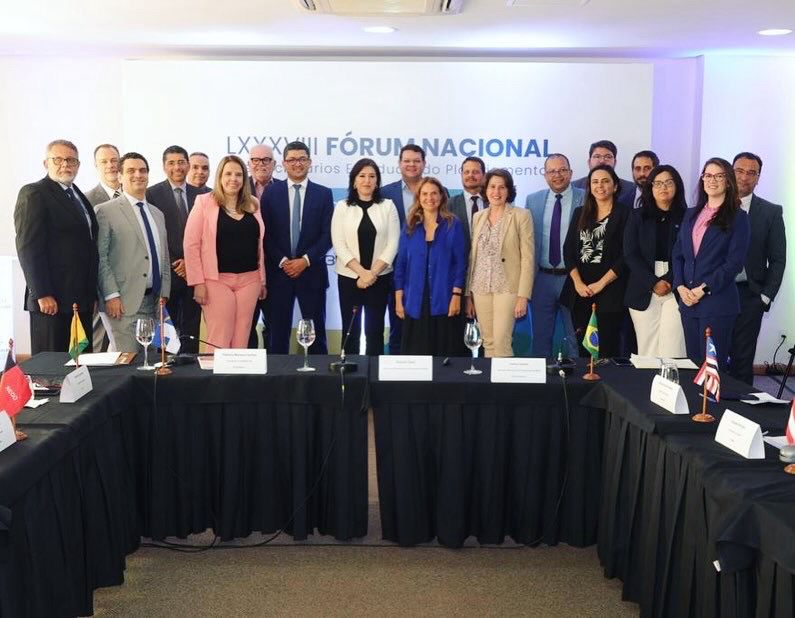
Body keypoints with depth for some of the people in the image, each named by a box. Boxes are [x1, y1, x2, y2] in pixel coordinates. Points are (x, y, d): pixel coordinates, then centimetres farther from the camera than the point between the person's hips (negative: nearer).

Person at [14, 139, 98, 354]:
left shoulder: (78, 197, 20)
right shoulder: (33, 194, -5)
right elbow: (28, 247, -13)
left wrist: (92, 294, 15)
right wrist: (42, 294, -18)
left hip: (82, 301, 7)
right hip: (52, 302, -7)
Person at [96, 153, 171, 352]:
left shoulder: (158, 215, 19)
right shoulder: (106, 211, -2)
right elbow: (100, 257, -8)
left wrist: (163, 296, 11)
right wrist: (111, 296, -14)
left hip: (153, 303, 6)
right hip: (122, 302, -6)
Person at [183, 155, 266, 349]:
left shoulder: (253, 204, 10)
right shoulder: (204, 202, -2)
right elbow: (191, 244, -4)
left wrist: (262, 279, 12)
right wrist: (198, 282, -9)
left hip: (249, 280, 4)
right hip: (217, 280, -4)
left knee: (241, 340, 6)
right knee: (218, 339, -5)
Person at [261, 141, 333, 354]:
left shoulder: (324, 194, 5)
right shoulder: (271, 192, 5)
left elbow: (327, 234, 0)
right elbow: (266, 233, 2)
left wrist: (306, 260, -10)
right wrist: (282, 261, -9)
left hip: (311, 272, 0)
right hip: (278, 272, 0)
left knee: (316, 331, 5)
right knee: (278, 332, 5)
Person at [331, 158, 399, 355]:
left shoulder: (387, 206, 3)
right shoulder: (342, 207, 2)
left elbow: (392, 244, -3)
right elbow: (339, 245, -4)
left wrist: (372, 273, -12)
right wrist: (362, 272, -13)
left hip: (380, 277, 0)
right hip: (349, 277, 0)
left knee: (375, 330, 4)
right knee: (350, 330, 5)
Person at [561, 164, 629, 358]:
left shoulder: (624, 215, 0)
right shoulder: (580, 214, 14)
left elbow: (625, 256, -6)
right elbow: (568, 249, 7)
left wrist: (601, 284, -11)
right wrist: (578, 283, -6)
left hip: (609, 290, -4)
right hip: (580, 290, 4)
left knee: (608, 348, -3)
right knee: (583, 346, 6)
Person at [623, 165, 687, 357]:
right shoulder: (637, 217, 10)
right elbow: (630, 255, 1)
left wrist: (669, 281, -11)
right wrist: (654, 283, -9)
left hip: (675, 290, -1)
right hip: (643, 291, 1)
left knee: (672, 349, -9)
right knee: (647, 349, 0)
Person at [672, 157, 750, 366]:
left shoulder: (737, 218, -2)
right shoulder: (691, 215, 16)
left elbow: (735, 262, -9)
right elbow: (677, 253, 13)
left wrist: (703, 289, -13)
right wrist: (680, 286, -3)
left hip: (718, 302, -5)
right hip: (688, 300, 5)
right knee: (692, 362, 9)